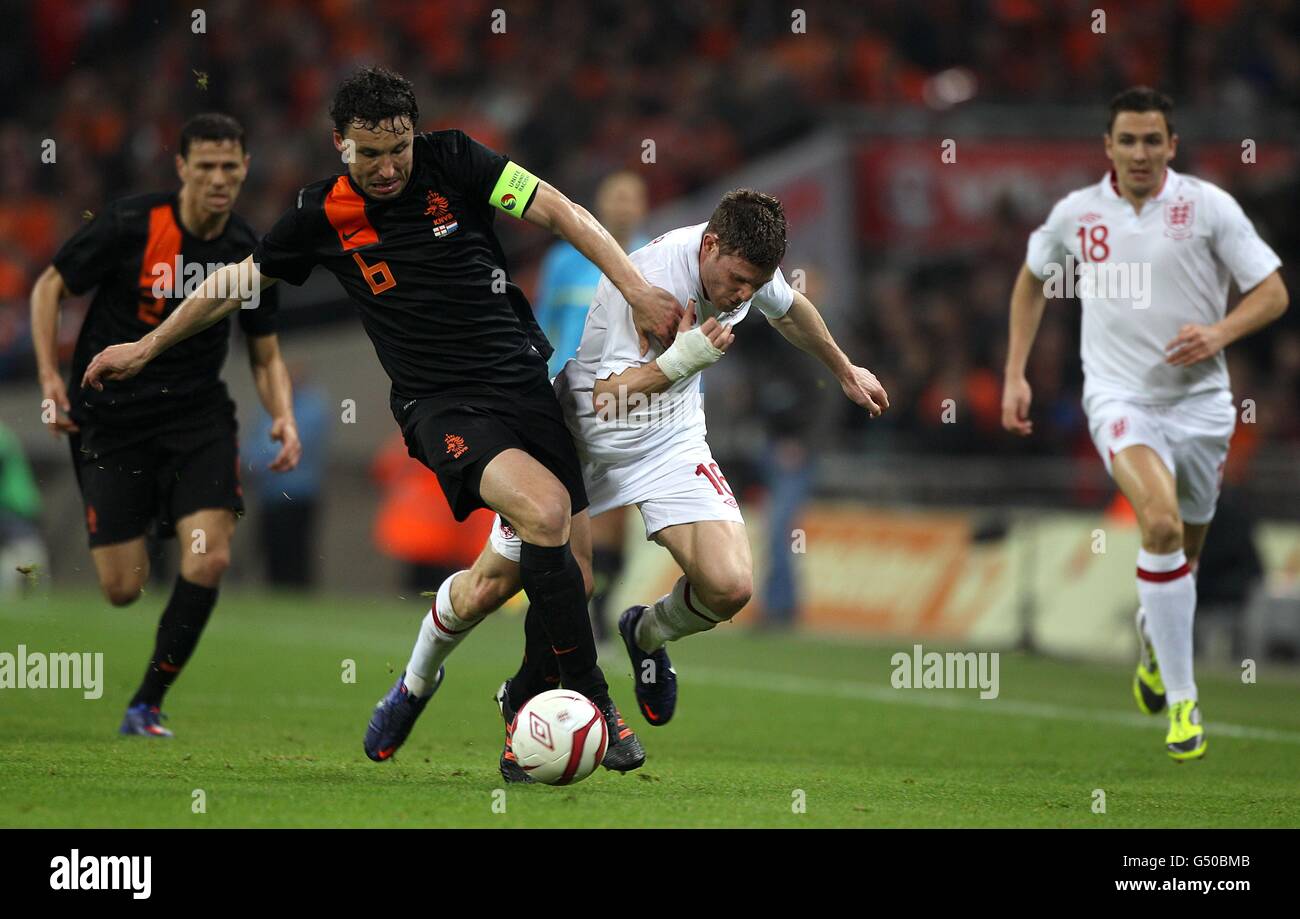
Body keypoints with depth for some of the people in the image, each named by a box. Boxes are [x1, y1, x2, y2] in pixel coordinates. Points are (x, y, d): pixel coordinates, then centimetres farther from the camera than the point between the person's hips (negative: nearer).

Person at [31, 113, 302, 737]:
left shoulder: (248, 254, -2)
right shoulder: (129, 225, -14)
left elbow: (266, 357, 10)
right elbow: (50, 287, -2)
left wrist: (284, 418, -9)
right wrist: (50, 376, -13)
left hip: (198, 416, 2)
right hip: (110, 419, -2)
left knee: (209, 559, -18)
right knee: (122, 588, -5)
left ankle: (148, 703, -1)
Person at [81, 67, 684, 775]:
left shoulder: (453, 160, -2)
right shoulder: (322, 214, 0)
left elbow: (560, 213, -3)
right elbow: (238, 282, 16)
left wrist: (638, 291, -14)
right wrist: (146, 348, 23)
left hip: (524, 381, 3)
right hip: (440, 404, -3)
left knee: (565, 576, -5)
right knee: (544, 506, -31)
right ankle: (593, 701, -22)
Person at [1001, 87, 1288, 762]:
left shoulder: (1207, 206, -4)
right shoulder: (1075, 213, 2)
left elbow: (1273, 293, -2)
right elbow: (1032, 281, 20)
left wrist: (1220, 332, -21)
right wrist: (1015, 375, 13)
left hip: (1199, 398, 1)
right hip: (1119, 396, -1)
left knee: (1183, 557, 14)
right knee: (1161, 522, -27)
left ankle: (1153, 635, 51)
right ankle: (1181, 700, -23)